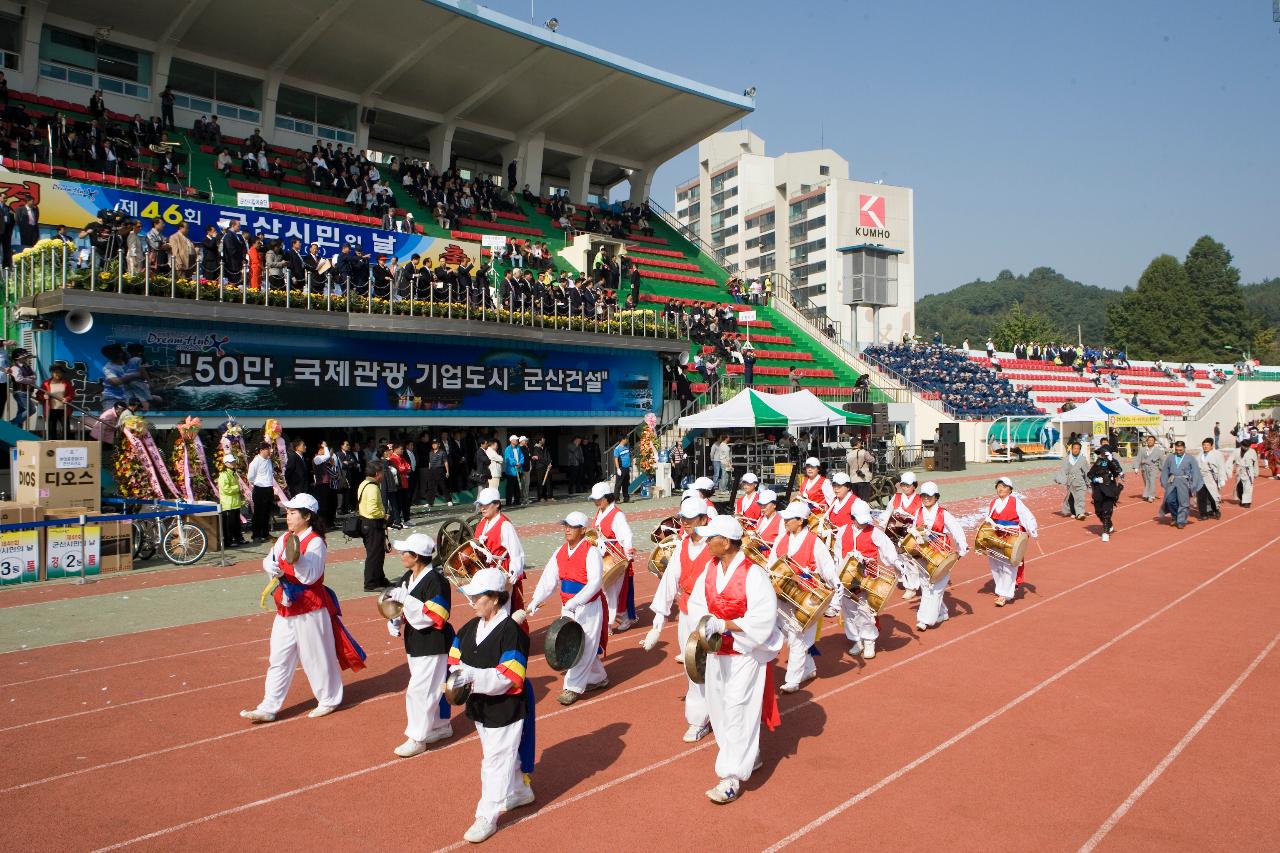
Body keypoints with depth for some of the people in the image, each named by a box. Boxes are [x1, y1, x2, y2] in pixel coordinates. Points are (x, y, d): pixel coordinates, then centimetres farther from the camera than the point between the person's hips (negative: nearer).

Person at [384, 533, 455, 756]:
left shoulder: (435, 581, -22)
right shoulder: (407, 577, 6)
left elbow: (433, 616, -27)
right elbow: (401, 605, 18)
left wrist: (404, 598, -29)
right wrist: (395, 619, -4)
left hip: (433, 644, -9)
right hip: (415, 642, 9)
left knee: (420, 690, -5)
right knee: (433, 686, 19)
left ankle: (417, 738, 6)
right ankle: (441, 726, 34)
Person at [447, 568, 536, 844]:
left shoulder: (511, 632, -23)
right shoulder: (469, 628, 1)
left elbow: (508, 676, -27)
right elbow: (456, 658, 5)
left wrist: (472, 676, -34)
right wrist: (457, 677, -17)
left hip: (506, 707, -8)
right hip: (480, 705, 8)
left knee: (496, 761, 0)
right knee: (505, 754, 24)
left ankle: (487, 817, 12)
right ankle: (520, 791, 45)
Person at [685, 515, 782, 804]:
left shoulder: (753, 574, -20)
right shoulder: (710, 568, 0)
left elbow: (762, 619, -23)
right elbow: (697, 602, 4)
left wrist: (724, 624, -25)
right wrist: (706, 623, -17)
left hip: (745, 653, -7)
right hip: (717, 650, 7)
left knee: (738, 713, -5)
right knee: (719, 707, 17)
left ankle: (732, 778, 4)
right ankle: (750, 756, 37)